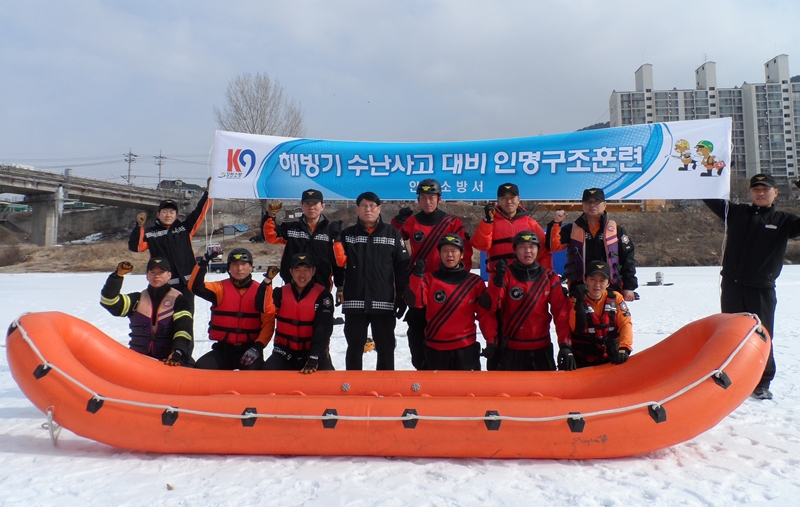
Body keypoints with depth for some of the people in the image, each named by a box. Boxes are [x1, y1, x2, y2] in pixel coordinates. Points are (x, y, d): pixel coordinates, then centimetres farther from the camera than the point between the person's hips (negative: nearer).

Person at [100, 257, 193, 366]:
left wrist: (177, 353, -29)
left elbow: (184, 328, -13)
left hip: (169, 360, -3)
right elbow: (109, 301, -1)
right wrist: (118, 275, -13)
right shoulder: (137, 299, 12)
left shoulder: (178, 300, 0)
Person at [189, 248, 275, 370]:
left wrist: (258, 346, -15)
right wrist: (203, 263, -23)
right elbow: (195, 287, -13)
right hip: (222, 349, 2)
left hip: (249, 349, -2)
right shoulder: (220, 288, 4)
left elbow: (268, 322, -4)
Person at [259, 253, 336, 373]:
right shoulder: (281, 293, 1)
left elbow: (322, 329, -17)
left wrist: (314, 358, -28)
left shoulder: (323, 295, -8)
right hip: (285, 352, 2)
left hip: (314, 351, -2)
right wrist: (267, 281, -28)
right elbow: (263, 307, -17)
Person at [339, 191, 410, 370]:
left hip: (384, 302, -1)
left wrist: (403, 297, -2)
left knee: (386, 347, 9)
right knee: (355, 346, 12)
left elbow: (403, 267, 2)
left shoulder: (392, 233, 4)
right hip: (354, 302, 1)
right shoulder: (347, 234, 7)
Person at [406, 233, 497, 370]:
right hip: (435, 348, 1)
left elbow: (485, 313, 3)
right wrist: (418, 275, -27)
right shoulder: (430, 279, 1)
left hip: (466, 348, 0)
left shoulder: (475, 282, 1)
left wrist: (491, 340, -5)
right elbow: (416, 302, -15)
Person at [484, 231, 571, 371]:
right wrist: (497, 281, -32)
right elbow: (491, 305, -16)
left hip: (542, 348, 2)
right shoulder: (506, 274, -5)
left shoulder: (550, 277, 1)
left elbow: (561, 311, -3)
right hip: (512, 349, -2)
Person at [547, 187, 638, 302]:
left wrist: (629, 286, 0)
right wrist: (555, 223, -18)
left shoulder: (616, 229, 6)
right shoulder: (572, 229, 7)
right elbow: (553, 245, -5)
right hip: (579, 290, 0)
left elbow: (628, 257, 5)